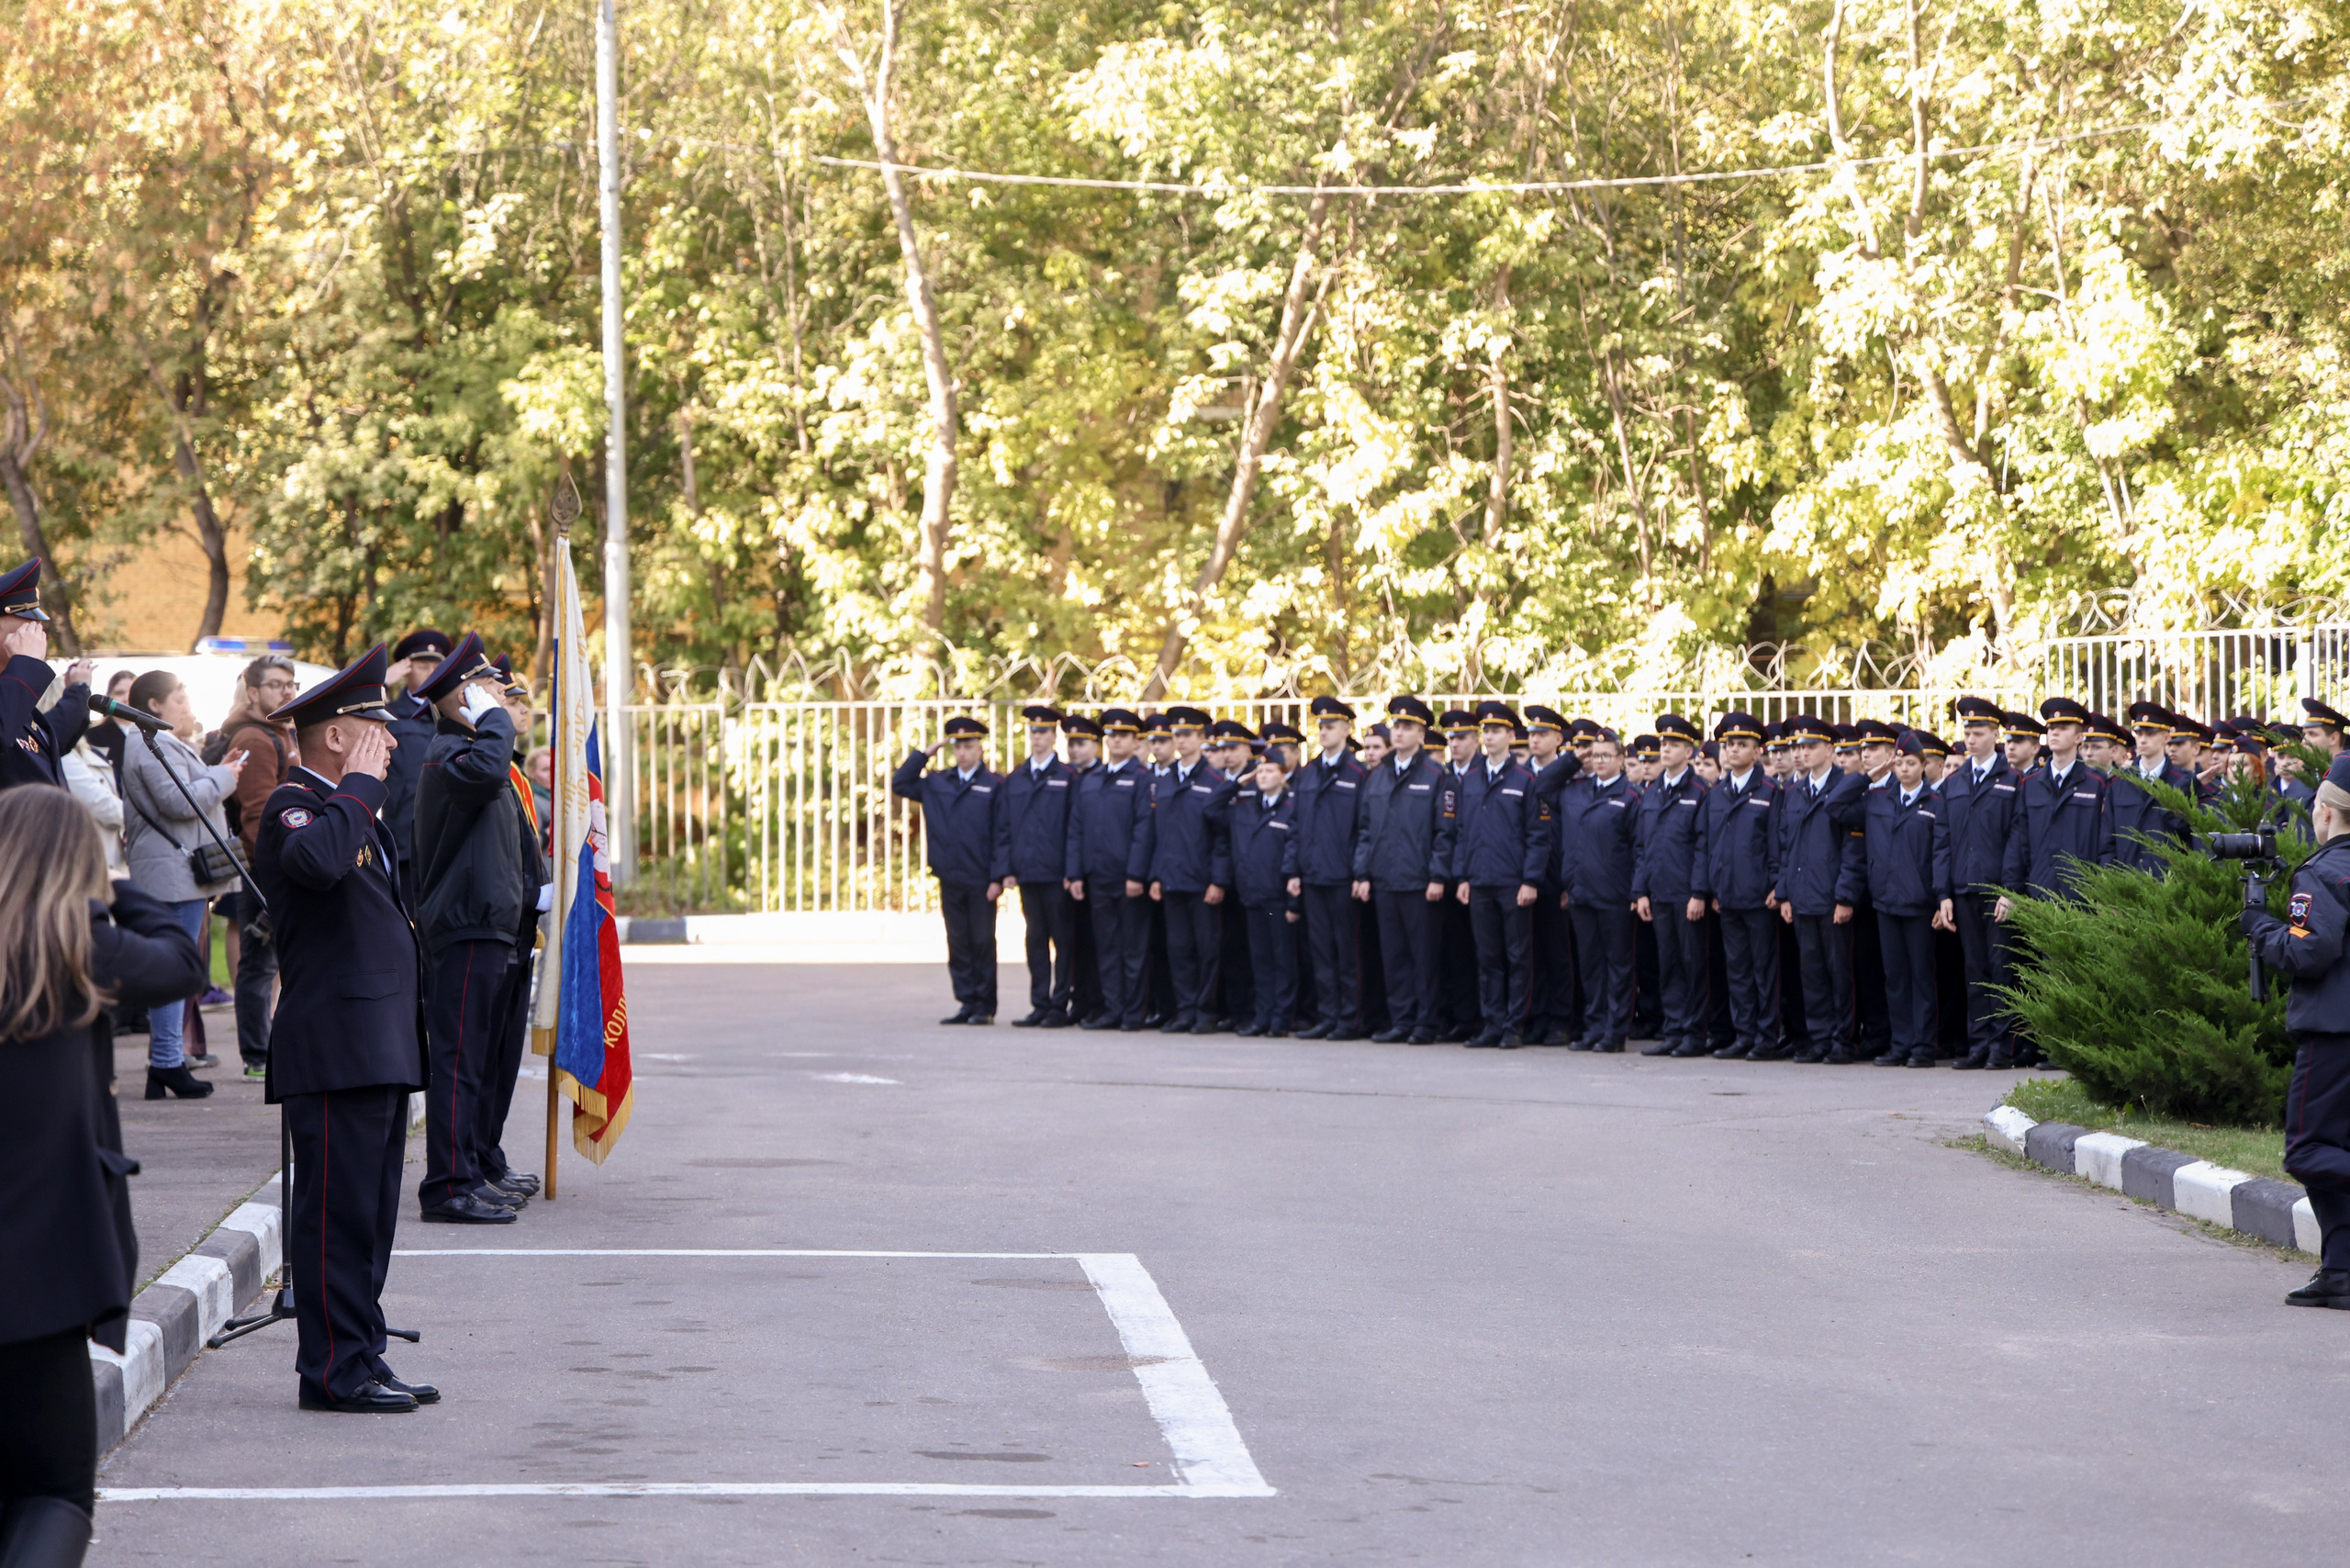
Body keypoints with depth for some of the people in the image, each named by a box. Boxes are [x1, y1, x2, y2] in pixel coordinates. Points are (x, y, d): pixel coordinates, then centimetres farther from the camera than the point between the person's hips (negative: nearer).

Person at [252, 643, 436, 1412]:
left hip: (380, 1051, 10)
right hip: (337, 1052, -10)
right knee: (339, 1212, -8)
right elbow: (317, 860, -35)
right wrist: (360, 786, -22)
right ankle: (333, 1369, -5)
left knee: (371, 1214, 12)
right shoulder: (293, 805, -11)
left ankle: (362, 1361, 17)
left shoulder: (354, 810, 22)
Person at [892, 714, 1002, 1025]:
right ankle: (966, 1003, 12)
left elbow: (1001, 834, -4)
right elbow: (899, 784, 11)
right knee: (958, 944, 7)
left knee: (983, 943, 1)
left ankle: (984, 1006, 6)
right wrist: (925, 753, 6)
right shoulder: (937, 783, 12)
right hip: (949, 879, 4)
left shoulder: (994, 785, -2)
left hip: (981, 882, -4)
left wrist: (997, 877, -10)